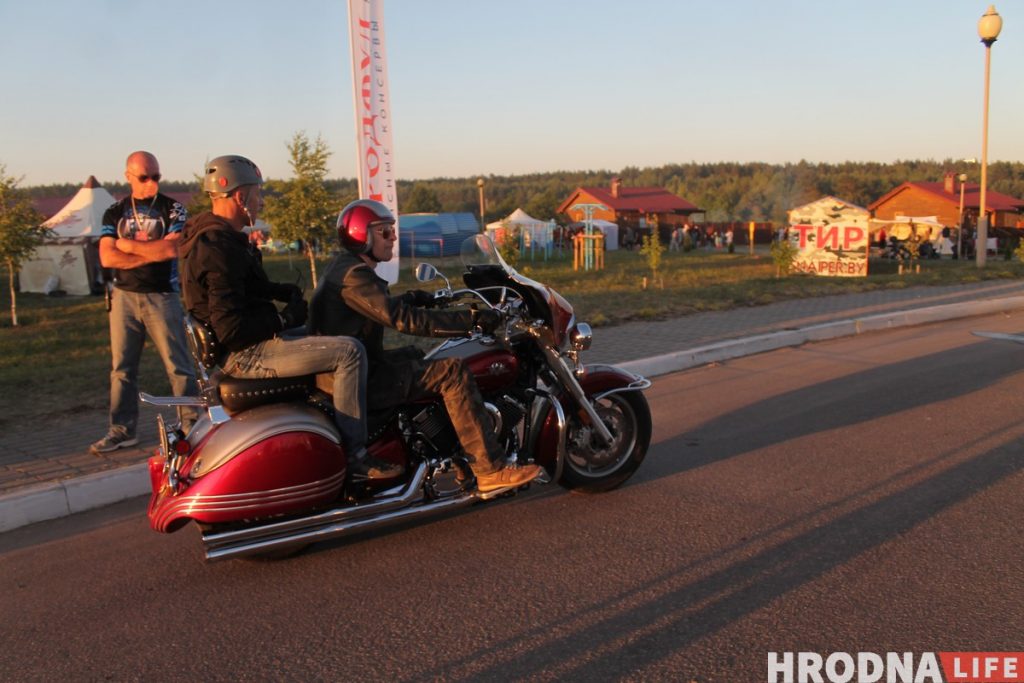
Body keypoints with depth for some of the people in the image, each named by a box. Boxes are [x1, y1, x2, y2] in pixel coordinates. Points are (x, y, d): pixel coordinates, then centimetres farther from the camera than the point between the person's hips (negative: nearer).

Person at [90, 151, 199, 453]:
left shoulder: (173, 210, 1)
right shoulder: (115, 213, 10)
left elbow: (171, 249, -16)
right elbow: (107, 258, -3)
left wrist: (128, 245, -6)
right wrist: (152, 254, -10)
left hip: (162, 296, -3)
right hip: (124, 296, 3)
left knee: (178, 365, -2)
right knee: (122, 368, 6)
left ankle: (191, 424, 5)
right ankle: (121, 430, 13)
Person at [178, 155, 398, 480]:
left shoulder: (211, 234, 12)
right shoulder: (221, 248, -22)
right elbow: (231, 328, -28)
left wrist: (287, 291, 9)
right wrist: (284, 319, -16)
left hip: (249, 343, 11)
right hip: (247, 353, -11)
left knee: (335, 340, 25)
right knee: (349, 351, -18)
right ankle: (353, 455, -14)